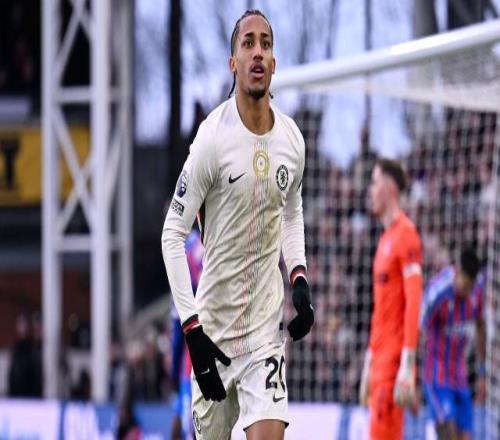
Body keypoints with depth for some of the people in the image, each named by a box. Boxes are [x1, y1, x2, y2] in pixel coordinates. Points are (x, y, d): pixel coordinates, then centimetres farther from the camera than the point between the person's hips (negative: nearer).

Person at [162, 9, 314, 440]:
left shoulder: (292, 139, 1)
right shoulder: (213, 138, -14)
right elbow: (172, 235, -11)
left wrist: (299, 276, 4)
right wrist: (191, 328, -17)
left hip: (268, 324, 3)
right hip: (214, 324, -3)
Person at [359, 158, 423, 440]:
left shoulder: (406, 235, -9)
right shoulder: (385, 239, 19)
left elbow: (414, 303, -16)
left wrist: (407, 368, -22)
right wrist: (368, 364, 22)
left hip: (395, 362, -9)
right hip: (379, 361, 9)